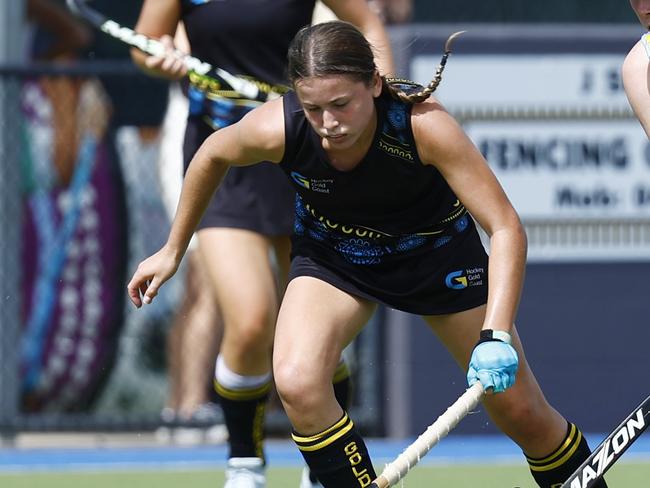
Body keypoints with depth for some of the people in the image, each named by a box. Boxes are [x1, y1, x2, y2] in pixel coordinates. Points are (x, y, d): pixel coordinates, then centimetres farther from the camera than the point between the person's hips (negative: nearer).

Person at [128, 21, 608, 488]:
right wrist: (174, 249, 5)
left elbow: (506, 227, -36)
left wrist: (496, 336, -47)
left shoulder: (423, 124, -37)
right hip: (333, 253, 1)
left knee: (520, 412, 1)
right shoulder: (276, 128, -30)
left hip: (437, 251, -1)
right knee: (297, 383, -26)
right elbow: (212, 155, -6)